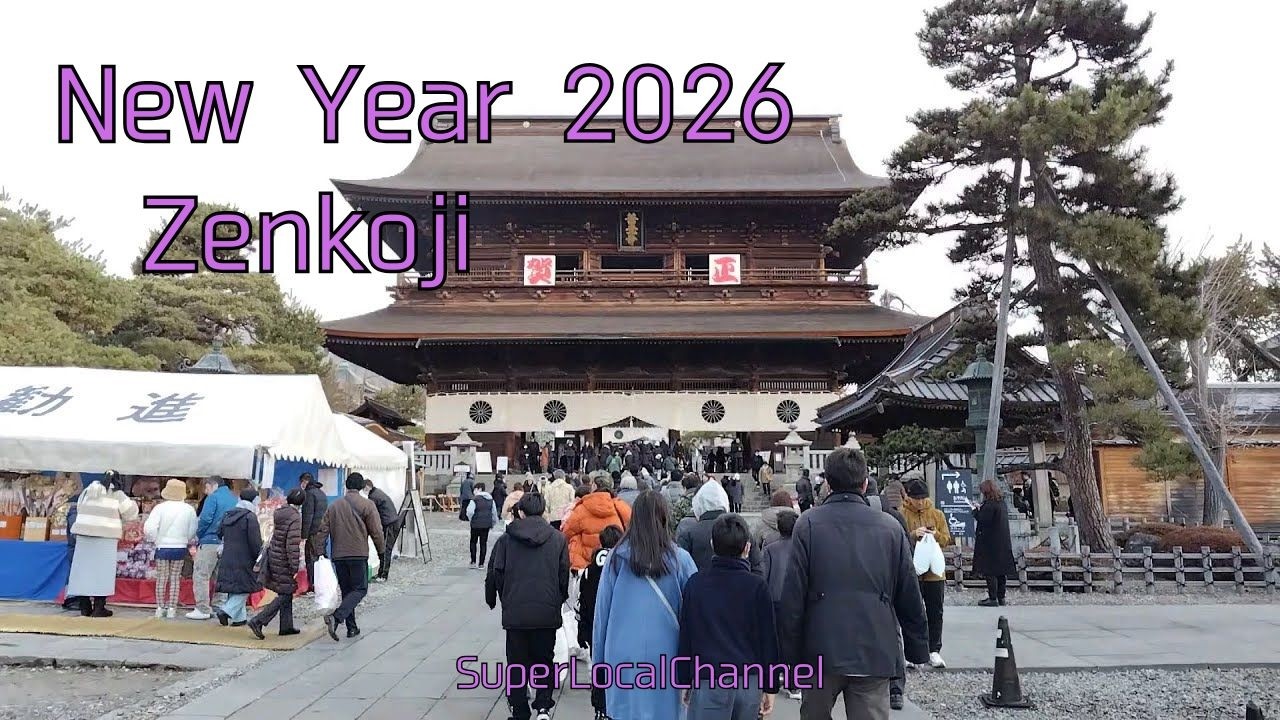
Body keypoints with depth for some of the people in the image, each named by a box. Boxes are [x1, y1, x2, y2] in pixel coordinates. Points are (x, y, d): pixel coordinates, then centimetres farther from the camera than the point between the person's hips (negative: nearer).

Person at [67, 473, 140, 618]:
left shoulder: (87, 492, 10)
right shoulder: (117, 495, -5)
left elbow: (79, 510, 15)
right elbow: (130, 514, -1)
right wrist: (133, 504, 18)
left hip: (84, 537, 5)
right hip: (105, 538, -5)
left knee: (85, 569, 8)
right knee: (102, 571, 0)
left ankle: (85, 607, 12)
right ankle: (99, 608, -1)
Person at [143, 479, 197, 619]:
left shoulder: (160, 508, -9)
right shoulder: (189, 510, -4)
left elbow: (149, 528, -15)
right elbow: (192, 532, 0)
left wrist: (154, 538, 5)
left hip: (162, 548, -1)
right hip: (180, 548, 1)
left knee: (161, 578, 11)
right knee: (175, 578, 10)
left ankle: (160, 608, 15)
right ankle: (172, 609, 9)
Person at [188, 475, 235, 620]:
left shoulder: (213, 497, -7)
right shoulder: (234, 499, 13)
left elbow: (205, 519, -13)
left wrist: (198, 535, 1)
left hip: (210, 541, -7)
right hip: (228, 544, 7)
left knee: (200, 575, -2)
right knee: (220, 576, 14)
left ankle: (203, 609, -5)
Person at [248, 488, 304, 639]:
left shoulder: (279, 513, 7)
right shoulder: (295, 518, -19)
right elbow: (293, 544, -22)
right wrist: (294, 568, -18)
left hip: (274, 555, 9)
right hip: (283, 561, -9)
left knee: (286, 593, 17)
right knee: (284, 595, -2)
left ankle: (286, 626, 23)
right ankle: (257, 621, -8)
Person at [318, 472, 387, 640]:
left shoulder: (333, 505, 11)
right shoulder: (367, 505, -3)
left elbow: (323, 530, 9)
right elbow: (376, 531, -5)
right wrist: (381, 551, 7)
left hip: (338, 555, 5)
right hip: (358, 554, -5)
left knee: (346, 590, 14)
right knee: (360, 589, 0)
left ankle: (352, 628, 15)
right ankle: (336, 617, -21)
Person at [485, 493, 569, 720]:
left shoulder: (506, 539, -2)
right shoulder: (558, 539, 0)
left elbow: (495, 574, 0)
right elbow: (564, 575, 4)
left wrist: (492, 599, 17)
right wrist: (560, 599, 21)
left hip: (515, 613, -1)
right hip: (548, 613, 1)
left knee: (517, 664, 10)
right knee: (544, 661, 15)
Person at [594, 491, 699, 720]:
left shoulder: (617, 558, -4)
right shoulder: (680, 559, -5)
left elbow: (601, 611, 1)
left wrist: (598, 659, 11)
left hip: (622, 656, 0)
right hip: (664, 656, 0)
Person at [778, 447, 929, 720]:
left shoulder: (808, 523, -5)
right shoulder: (890, 527, 1)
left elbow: (793, 594, -8)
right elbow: (910, 597, 5)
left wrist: (789, 653, 0)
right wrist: (918, 648, 15)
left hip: (821, 650, -1)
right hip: (875, 654, 1)